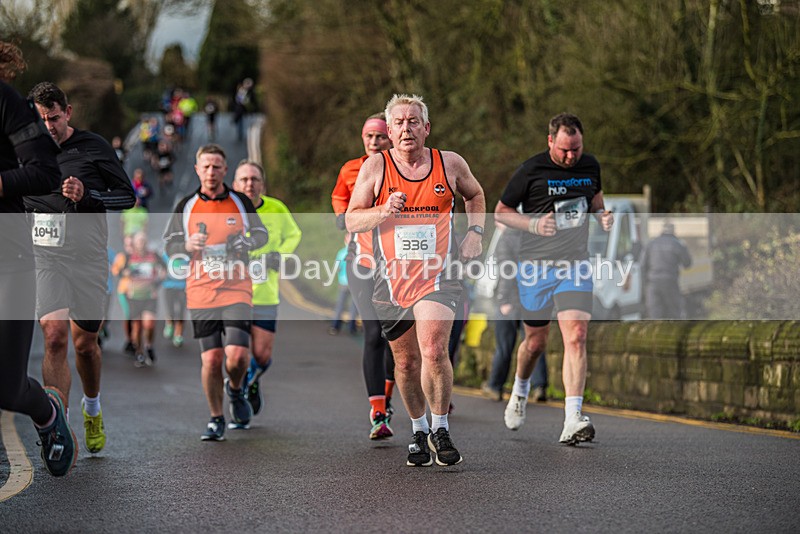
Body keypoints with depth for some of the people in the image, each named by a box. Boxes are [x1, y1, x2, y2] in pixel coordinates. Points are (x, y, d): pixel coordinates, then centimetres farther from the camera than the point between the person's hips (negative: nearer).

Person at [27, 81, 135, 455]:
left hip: (88, 259, 0)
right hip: (44, 257, 0)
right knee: (55, 337, -18)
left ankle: (92, 408, 39)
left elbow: (128, 196, 1)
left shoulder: (93, 147, 1)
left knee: (85, 343, 10)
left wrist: (86, 195, -14)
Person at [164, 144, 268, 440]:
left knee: (237, 356, -13)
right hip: (200, 292, 1)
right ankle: (216, 419, 14)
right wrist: (187, 245, -13)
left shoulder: (240, 202, 7)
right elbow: (169, 243, 9)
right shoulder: (186, 205, 7)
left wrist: (246, 243, -6)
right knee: (211, 359, -3)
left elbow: (261, 234, 16)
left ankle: (235, 389, 21)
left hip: (237, 290, -1)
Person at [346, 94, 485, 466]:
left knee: (434, 351, -20)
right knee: (406, 361, 9)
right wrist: (384, 211, -17)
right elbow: (351, 220, 1)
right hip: (392, 277, 1)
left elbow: (475, 195, 23)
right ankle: (418, 431, 30)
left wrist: (474, 232, 8)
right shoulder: (375, 167, 0)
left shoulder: (450, 164, 3)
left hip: (438, 274, -1)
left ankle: (440, 430, -3)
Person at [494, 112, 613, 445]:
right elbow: (500, 211, 0)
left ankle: (572, 420, -20)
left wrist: (602, 216, 2)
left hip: (575, 266, 2)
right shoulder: (531, 170, -8)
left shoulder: (590, 166, 5)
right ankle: (520, 389, 42)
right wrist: (533, 224, -17)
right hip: (536, 267, -2)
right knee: (536, 342, 8)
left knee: (576, 337, -14)